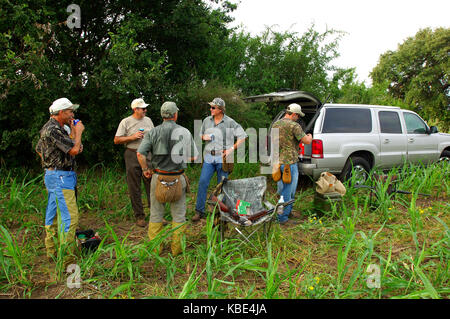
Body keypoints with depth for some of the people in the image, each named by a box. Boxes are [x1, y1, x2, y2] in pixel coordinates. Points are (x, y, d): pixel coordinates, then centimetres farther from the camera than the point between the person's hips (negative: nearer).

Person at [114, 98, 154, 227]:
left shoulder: (148, 120, 11)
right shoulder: (126, 122, -1)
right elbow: (116, 140, -3)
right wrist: (132, 137, -14)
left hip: (148, 156, 3)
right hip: (132, 156, -3)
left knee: (152, 185, 3)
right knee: (134, 188, 2)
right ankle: (139, 216, 13)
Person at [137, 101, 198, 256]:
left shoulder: (153, 132, -3)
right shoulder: (185, 132, -3)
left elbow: (140, 153, -11)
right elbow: (193, 157, 0)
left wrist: (145, 169, 5)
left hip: (158, 177, 1)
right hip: (178, 178, -1)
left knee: (156, 213, 13)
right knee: (179, 214, 11)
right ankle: (177, 248, 19)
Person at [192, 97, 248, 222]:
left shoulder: (230, 122, -6)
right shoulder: (207, 120, 8)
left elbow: (242, 136, -4)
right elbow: (201, 134, 22)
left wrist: (231, 149, -12)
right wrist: (204, 137, -2)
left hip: (222, 158, -3)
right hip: (209, 157, 4)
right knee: (203, 182, -4)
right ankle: (199, 211, 6)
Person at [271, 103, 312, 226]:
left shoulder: (275, 124, 10)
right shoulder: (294, 125, -14)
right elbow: (307, 141, -14)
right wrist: (309, 136, 8)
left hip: (277, 162, 8)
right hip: (289, 162, -8)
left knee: (282, 189, 19)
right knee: (288, 191, 1)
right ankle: (283, 218, 6)